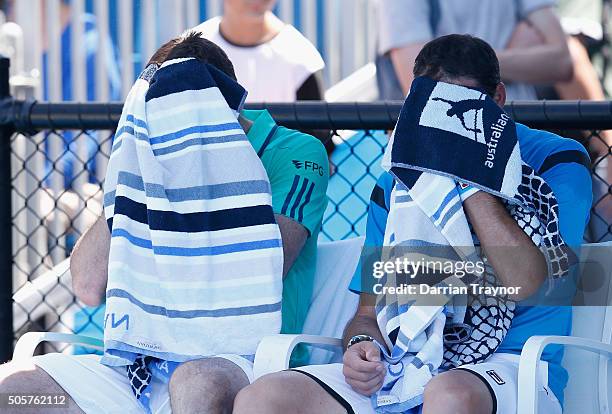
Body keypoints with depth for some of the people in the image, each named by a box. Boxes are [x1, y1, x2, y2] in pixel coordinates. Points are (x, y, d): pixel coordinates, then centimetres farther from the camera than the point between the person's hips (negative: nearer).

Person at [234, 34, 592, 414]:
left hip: (506, 363, -5)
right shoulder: (397, 181, 18)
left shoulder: (554, 161, 4)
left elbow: (522, 283, -13)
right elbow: (370, 311, 19)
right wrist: (362, 344, -6)